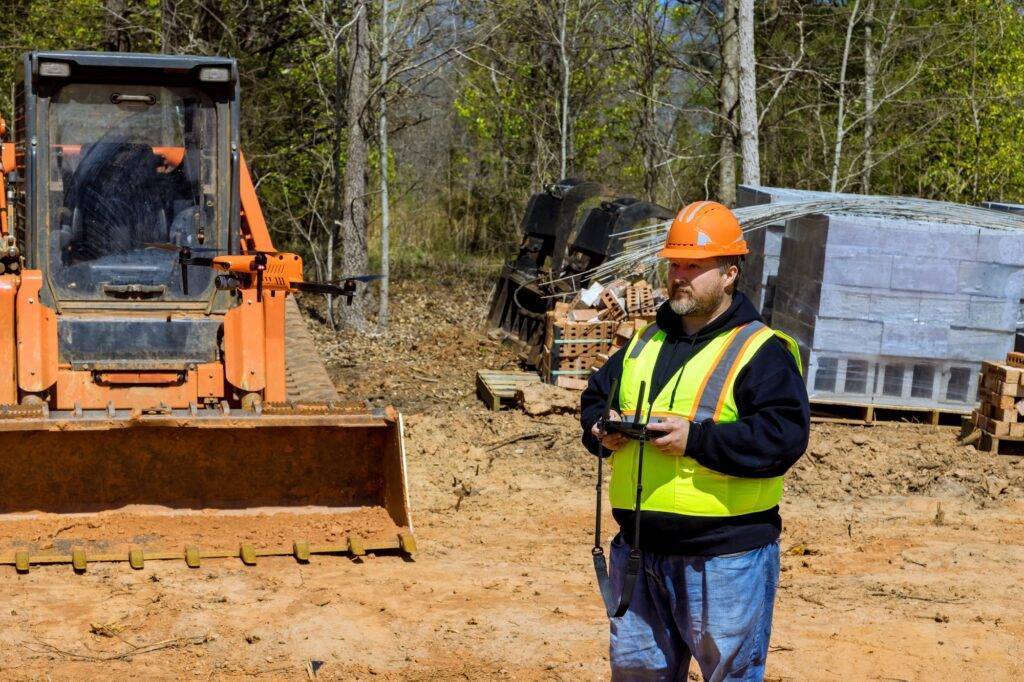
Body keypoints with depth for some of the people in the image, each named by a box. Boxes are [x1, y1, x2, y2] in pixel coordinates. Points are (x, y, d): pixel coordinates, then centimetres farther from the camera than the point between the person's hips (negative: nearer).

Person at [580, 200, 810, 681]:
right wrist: (602, 430, -1)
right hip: (639, 551, 7)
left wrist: (697, 439, -25)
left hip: (725, 558, -7)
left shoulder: (761, 350, -8)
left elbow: (785, 435, -20)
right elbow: (596, 395, 23)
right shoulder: (645, 342, 14)